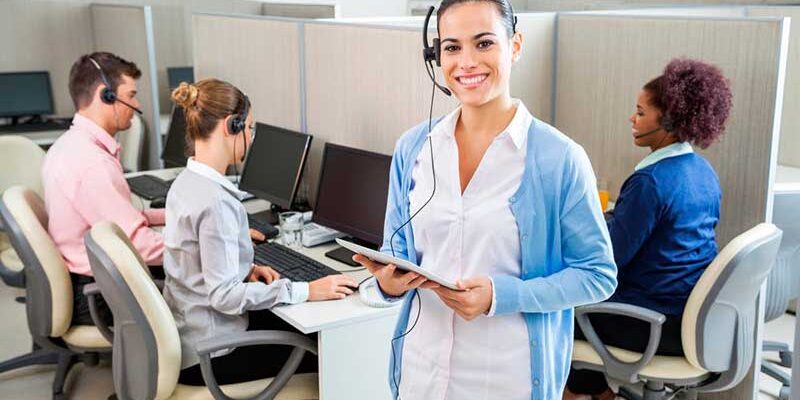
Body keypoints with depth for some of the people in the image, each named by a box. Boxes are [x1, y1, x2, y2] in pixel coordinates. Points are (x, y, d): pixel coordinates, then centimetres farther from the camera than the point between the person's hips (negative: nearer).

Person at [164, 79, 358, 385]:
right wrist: (306, 291, -24)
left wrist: (245, 270, 2)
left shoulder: (185, 182, 4)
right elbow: (224, 295, -25)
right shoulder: (216, 202, -26)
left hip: (186, 332, 9)